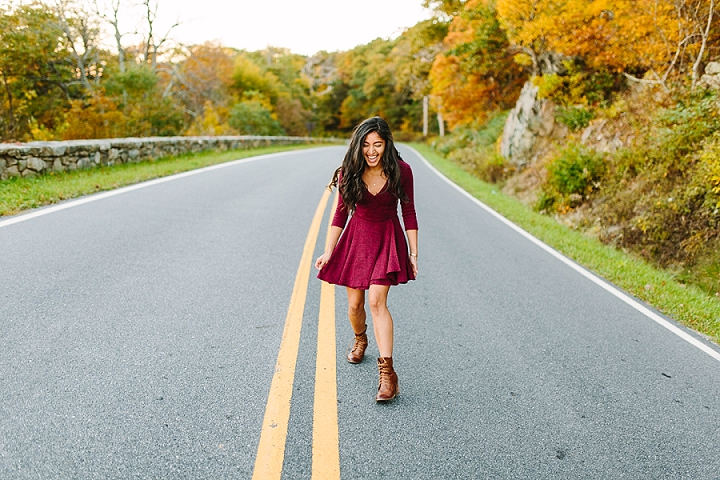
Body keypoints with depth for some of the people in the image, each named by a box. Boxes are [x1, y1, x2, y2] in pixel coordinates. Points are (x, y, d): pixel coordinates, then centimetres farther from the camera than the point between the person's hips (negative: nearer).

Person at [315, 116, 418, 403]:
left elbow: (409, 212, -3)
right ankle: (360, 340, 44)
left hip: (387, 239, -2)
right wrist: (328, 252, -3)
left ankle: (387, 373, -15)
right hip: (356, 238, 2)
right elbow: (341, 213, 0)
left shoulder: (401, 171, -12)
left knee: (376, 301, -17)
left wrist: (413, 253, -2)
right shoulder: (349, 173, -8)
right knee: (354, 304, 9)